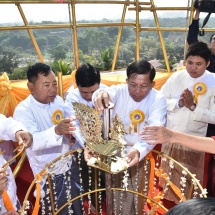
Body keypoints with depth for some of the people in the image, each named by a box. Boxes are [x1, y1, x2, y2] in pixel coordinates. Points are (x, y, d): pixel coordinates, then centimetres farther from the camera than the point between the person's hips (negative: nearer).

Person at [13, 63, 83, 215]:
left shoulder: (58, 100, -1)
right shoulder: (23, 110, -20)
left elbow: (73, 123, 10)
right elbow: (33, 141, -36)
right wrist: (57, 130, -53)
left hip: (70, 166, 6)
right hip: (49, 175, -5)